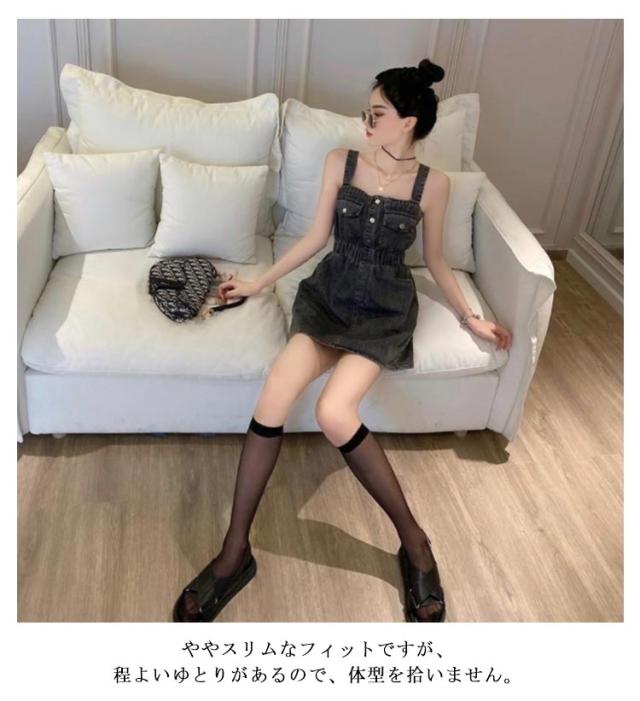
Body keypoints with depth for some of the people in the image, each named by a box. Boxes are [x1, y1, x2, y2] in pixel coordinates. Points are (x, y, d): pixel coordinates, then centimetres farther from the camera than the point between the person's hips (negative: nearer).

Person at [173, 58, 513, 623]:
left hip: (385, 309, -2)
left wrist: (471, 317, 11)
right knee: (272, 400, -23)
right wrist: (259, 283, 11)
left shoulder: (433, 183, -1)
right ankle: (235, 552, -11)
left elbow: (435, 259, 10)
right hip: (329, 296, 3)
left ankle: (413, 540, -10)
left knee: (334, 413, -29)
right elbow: (317, 237, 10)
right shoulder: (340, 162, 3)